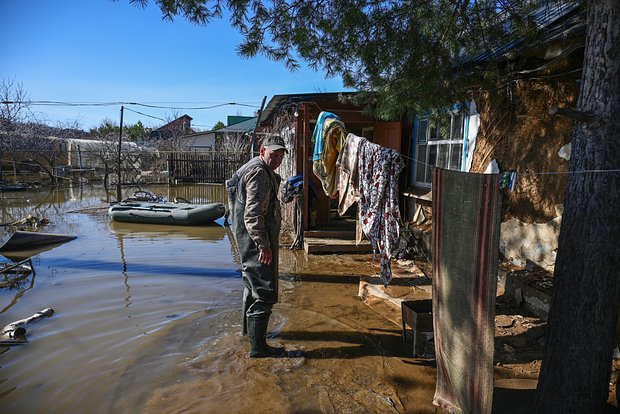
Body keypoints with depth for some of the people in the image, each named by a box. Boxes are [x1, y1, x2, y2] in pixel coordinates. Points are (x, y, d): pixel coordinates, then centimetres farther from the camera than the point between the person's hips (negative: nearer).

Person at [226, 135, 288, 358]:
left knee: (253, 285, 24)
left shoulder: (258, 170, 18)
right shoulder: (259, 173, -17)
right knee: (265, 292, -6)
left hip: (250, 239, 11)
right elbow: (253, 215, -25)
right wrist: (264, 245, -26)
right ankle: (257, 346, 2)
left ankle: (249, 328, 42)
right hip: (257, 239, -11)